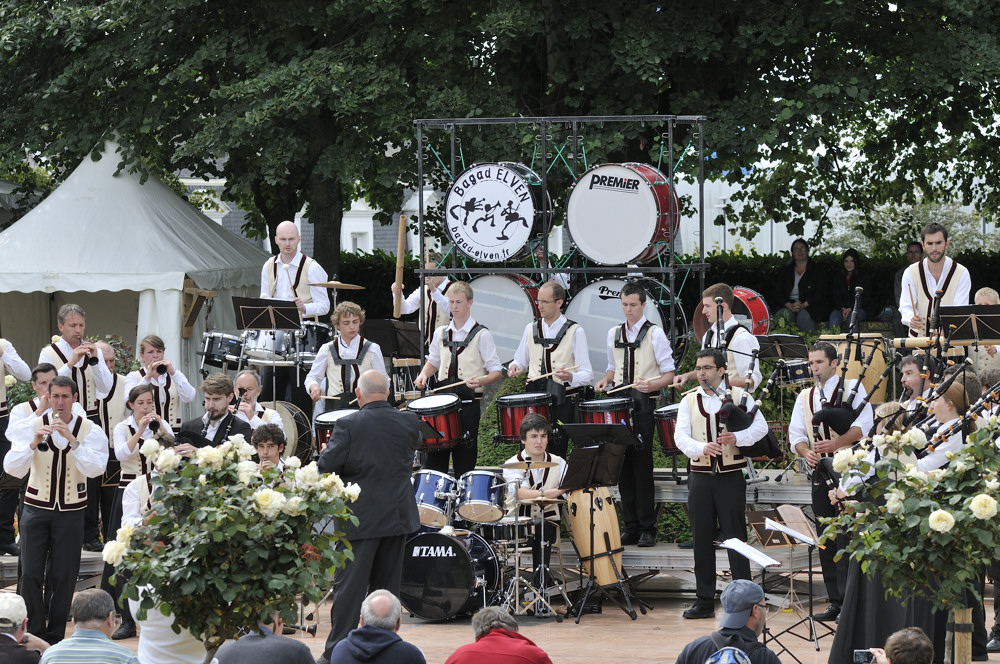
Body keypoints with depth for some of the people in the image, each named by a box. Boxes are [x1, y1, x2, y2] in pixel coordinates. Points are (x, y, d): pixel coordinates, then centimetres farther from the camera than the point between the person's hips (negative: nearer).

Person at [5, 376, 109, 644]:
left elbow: (95, 468, -21)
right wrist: (34, 442, -32)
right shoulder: (31, 426, -7)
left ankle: (55, 637, 15)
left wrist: (71, 439, -31)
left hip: (70, 511, 0)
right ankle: (35, 634, 6)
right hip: (36, 508, 0)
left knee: (63, 577, 2)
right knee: (31, 574, -6)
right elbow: (13, 468, -16)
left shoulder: (90, 430, -6)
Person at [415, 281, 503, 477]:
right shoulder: (441, 333, 12)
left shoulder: (482, 335, -3)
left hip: (468, 403, -4)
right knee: (435, 456, 2)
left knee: (464, 459, -3)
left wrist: (480, 381, -24)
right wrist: (424, 375, 6)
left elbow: (496, 372, -4)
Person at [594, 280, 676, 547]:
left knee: (642, 467, -7)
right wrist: (606, 381, 4)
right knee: (624, 467, 4)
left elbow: (669, 374, -2)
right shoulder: (614, 334, 14)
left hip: (644, 405, -5)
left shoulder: (655, 334, -1)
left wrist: (651, 385, -20)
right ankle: (630, 526, 9)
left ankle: (647, 528, -3)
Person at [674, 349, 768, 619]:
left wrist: (736, 438, -23)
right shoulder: (689, 401, 9)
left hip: (731, 475, -3)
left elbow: (760, 426, -4)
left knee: (735, 538, -2)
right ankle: (705, 601, 11)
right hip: (700, 475, 3)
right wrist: (702, 448, -22)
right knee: (702, 540, 5)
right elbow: (680, 435, -2)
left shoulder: (739, 396, 3)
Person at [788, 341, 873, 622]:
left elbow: (864, 424, -10)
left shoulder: (853, 388, 1)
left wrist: (836, 443, -23)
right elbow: (796, 434, 12)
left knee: (846, 534, -10)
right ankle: (835, 601, 11)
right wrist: (806, 452, -9)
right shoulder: (805, 397, 16)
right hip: (820, 472, 6)